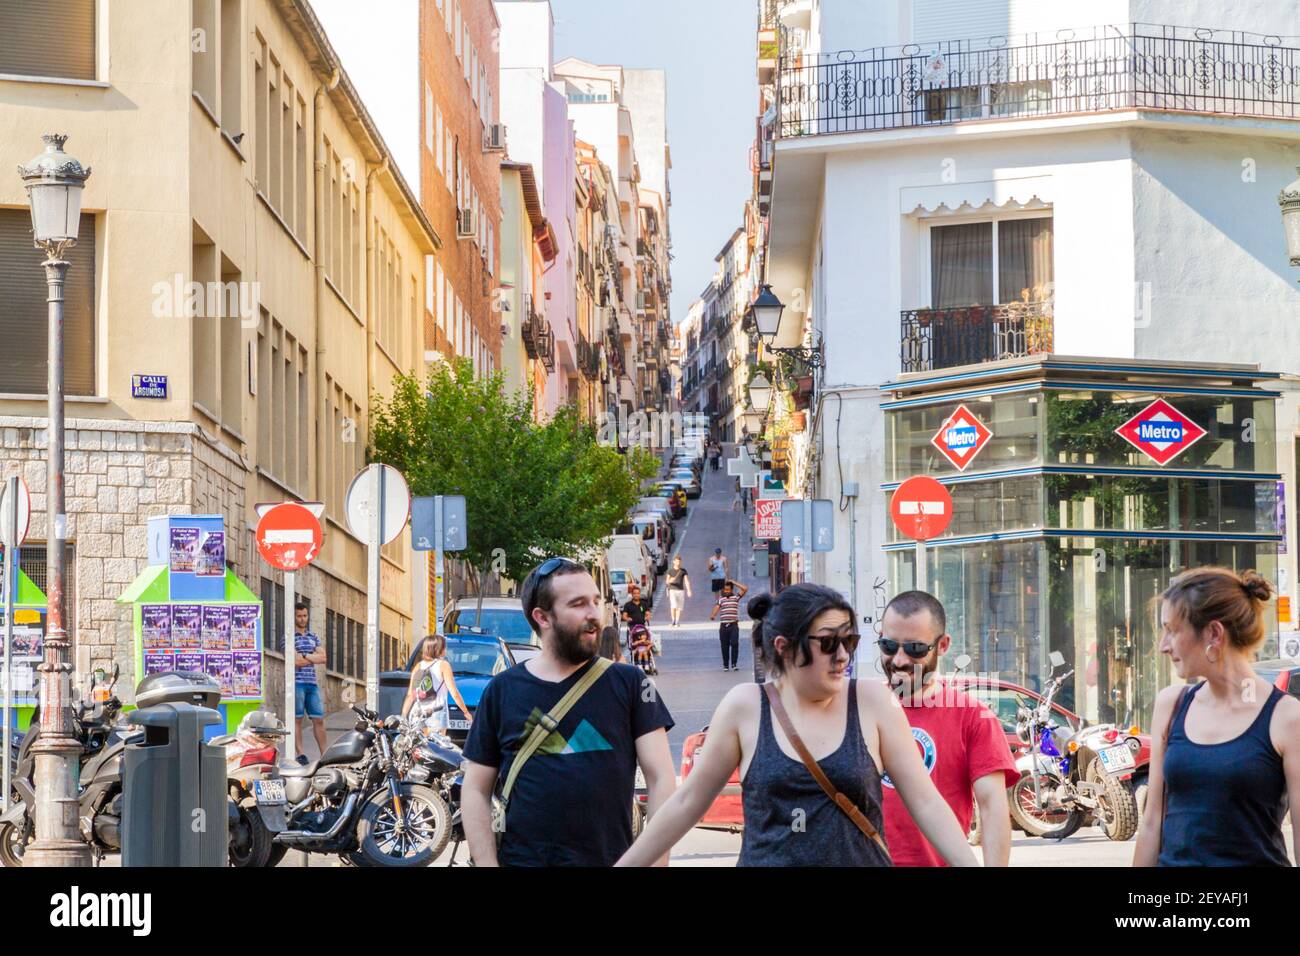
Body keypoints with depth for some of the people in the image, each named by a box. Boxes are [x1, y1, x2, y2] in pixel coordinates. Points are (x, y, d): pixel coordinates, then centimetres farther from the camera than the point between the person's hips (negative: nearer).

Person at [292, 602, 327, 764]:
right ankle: (301, 754, -5)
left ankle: (324, 754, 3)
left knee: (319, 719, 2)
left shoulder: (313, 638, 18)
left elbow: (323, 658, 5)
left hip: (312, 683, 5)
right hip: (297, 682, -5)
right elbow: (295, 661, -13)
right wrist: (314, 658, -2)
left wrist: (305, 656, -7)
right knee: (297, 719, -4)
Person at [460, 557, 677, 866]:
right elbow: (476, 791, 5)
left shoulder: (628, 683, 1)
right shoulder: (502, 690, 3)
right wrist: (486, 863, -6)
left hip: (610, 858, 0)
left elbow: (661, 778, -2)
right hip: (521, 858, 0)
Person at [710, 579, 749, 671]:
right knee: (725, 646, 7)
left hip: (734, 625, -2)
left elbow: (745, 589, -6)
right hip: (723, 625, 2)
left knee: (734, 643, -14)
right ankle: (725, 664, 16)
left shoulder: (736, 597, 5)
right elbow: (717, 607, -4)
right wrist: (712, 615, -25)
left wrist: (734, 582, -2)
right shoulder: (721, 598, 9)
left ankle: (734, 664, -9)